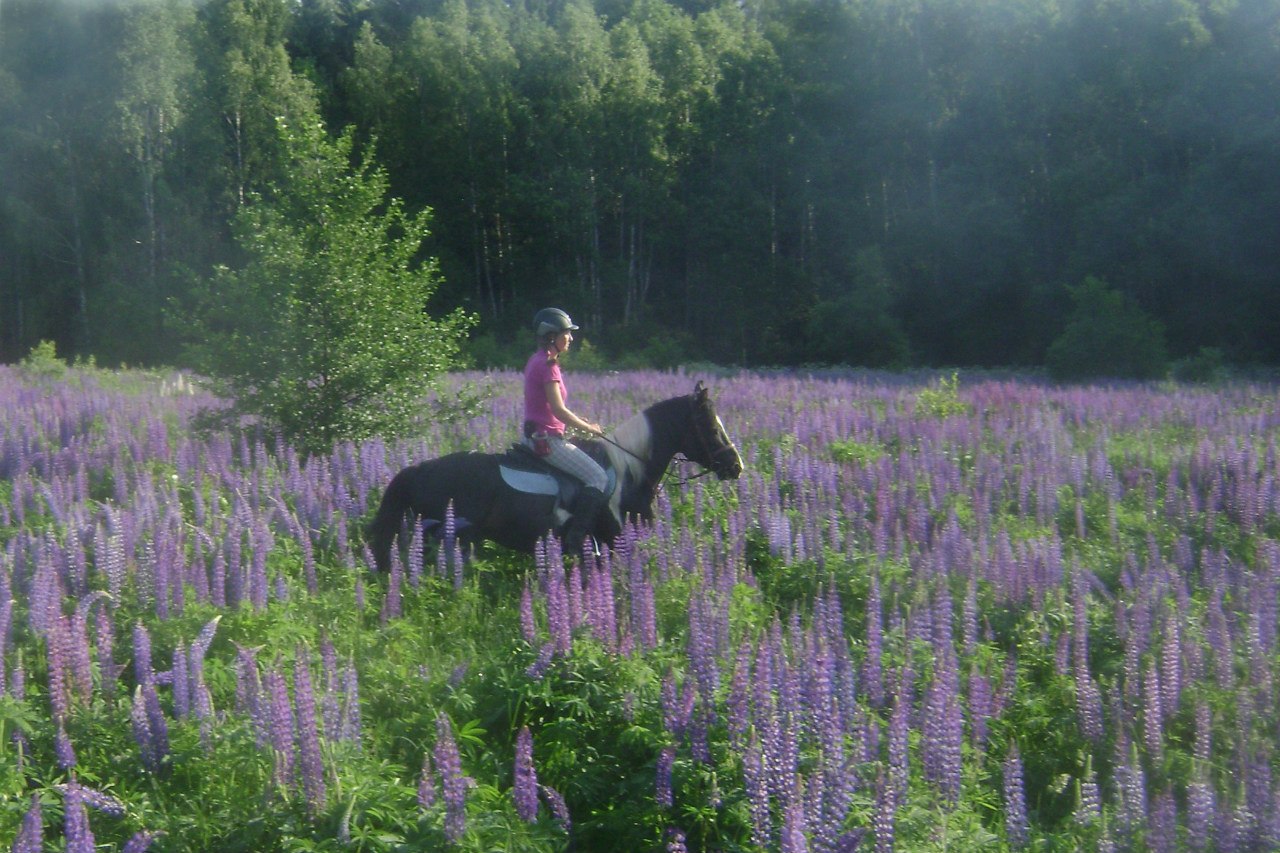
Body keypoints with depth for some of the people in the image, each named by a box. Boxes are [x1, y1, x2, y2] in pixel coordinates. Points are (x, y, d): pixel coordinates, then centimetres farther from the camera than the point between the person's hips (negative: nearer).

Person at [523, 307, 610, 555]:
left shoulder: (537, 360, 14)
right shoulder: (548, 364, -17)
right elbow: (558, 411, -21)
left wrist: (579, 421, 13)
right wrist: (589, 427, -8)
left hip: (534, 435, 10)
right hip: (547, 439, -10)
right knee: (598, 478, -10)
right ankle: (575, 541, -15)